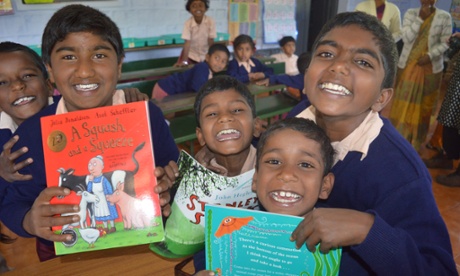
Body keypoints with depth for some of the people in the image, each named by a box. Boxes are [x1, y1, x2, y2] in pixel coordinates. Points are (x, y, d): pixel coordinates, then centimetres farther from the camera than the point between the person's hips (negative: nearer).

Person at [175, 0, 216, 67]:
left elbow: (211, 41, -14)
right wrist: (184, 61, -28)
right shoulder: (188, 23, -18)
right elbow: (187, 42, -21)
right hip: (191, 55, 0)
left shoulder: (210, 21, -18)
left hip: (205, 56, 1)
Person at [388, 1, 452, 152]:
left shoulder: (444, 17, -4)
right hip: (407, 65, 1)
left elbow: (445, 43, -2)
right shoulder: (410, 13, -1)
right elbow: (406, 38, -12)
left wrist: (430, 55, -17)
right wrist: (420, 18, -19)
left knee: (424, 105, 10)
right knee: (403, 103, 7)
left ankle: (416, 140, 26)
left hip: (430, 68, 0)